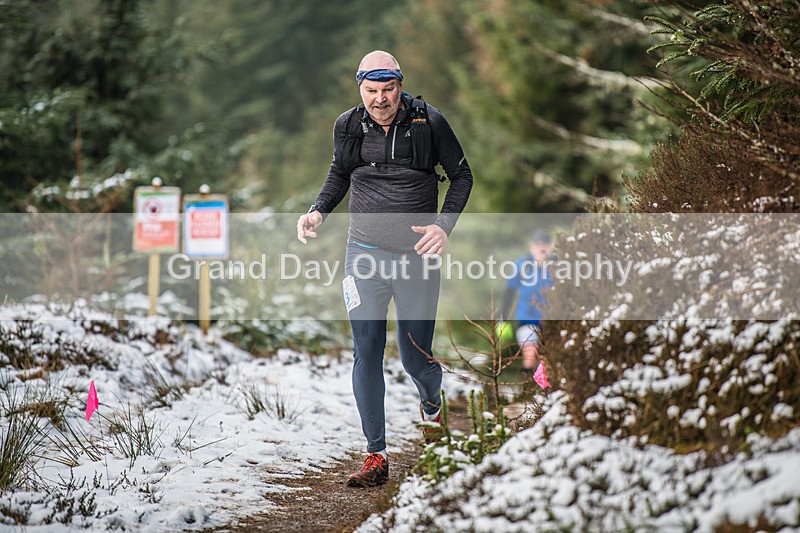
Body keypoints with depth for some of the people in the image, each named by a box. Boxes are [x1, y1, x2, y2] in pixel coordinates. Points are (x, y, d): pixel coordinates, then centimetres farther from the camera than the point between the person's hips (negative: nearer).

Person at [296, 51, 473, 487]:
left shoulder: (429, 123, -7)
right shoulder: (349, 127, 0)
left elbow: (461, 176, 4)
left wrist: (444, 225, -10)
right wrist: (318, 210, 2)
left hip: (417, 256, -2)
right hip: (365, 254, 2)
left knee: (416, 357, 4)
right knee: (366, 353, -5)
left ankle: (432, 410, 40)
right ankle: (376, 456, 2)